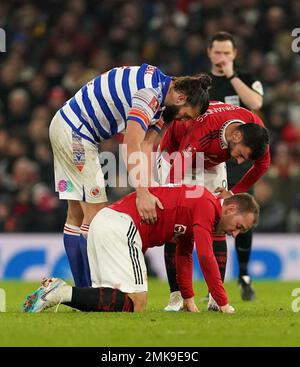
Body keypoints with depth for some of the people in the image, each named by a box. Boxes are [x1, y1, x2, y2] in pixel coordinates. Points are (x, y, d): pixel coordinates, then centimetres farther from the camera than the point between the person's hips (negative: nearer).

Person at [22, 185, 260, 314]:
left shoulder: (195, 205, 25)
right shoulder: (206, 206, -5)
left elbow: (184, 256, 33)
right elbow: (206, 257, -12)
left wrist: (189, 299, 29)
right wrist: (223, 304, -6)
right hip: (121, 226, -10)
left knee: (110, 299, 12)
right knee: (136, 303, -15)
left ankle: (56, 290, -1)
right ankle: (64, 293, -21)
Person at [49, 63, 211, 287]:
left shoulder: (158, 100, 10)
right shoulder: (149, 92, -23)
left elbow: (146, 146, 4)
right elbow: (132, 145, -31)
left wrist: (148, 191, -8)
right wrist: (142, 194, -36)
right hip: (74, 132, -10)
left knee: (77, 214, 11)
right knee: (96, 213, -9)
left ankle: (83, 291, 14)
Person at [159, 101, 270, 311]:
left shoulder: (256, 127, -26)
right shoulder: (201, 132, -43)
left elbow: (262, 165, -4)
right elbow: (176, 176, -41)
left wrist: (234, 193, -7)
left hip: (212, 164, 5)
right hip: (175, 155, -5)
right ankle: (176, 296, -12)